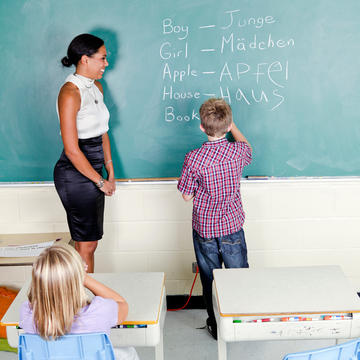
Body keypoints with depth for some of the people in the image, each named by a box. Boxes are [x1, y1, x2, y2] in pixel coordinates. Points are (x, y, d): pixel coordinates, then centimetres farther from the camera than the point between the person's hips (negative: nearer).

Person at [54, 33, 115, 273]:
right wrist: (100, 181, -12)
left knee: (90, 241, 16)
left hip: (92, 171, 8)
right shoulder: (70, 93, -18)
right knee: (86, 244, 2)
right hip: (75, 175, -8)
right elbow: (72, 149, -20)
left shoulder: (96, 87, 9)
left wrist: (110, 174, 11)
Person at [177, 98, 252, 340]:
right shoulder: (239, 152, -13)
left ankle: (216, 326, 29)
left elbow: (187, 196, -10)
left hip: (204, 228, -1)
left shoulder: (194, 159, -21)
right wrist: (231, 125, 27)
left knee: (210, 279, 15)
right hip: (233, 226, 2)